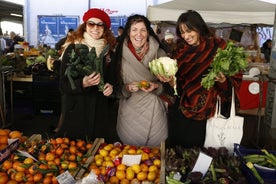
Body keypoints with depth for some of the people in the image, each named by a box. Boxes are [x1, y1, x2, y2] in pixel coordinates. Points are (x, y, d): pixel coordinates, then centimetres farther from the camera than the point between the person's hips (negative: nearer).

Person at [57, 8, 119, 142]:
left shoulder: (108, 51, 7)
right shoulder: (73, 49, -4)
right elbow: (63, 84, -6)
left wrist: (111, 87, -7)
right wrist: (83, 83, -24)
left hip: (102, 113, 3)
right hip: (77, 112, -3)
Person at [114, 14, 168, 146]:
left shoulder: (159, 53, -3)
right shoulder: (121, 54, -1)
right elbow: (117, 87, 5)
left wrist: (156, 86, -15)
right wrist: (128, 87, -14)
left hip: (154, 114, 0)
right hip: (129, 113, 1)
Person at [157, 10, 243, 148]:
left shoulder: (218, 47, -5)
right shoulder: (180, 51, 4)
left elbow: (234, 78, -4)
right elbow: (178, 85, 5)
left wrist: (223, 80, -24)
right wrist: (169, 80, -15)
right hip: (180, 111, 3)